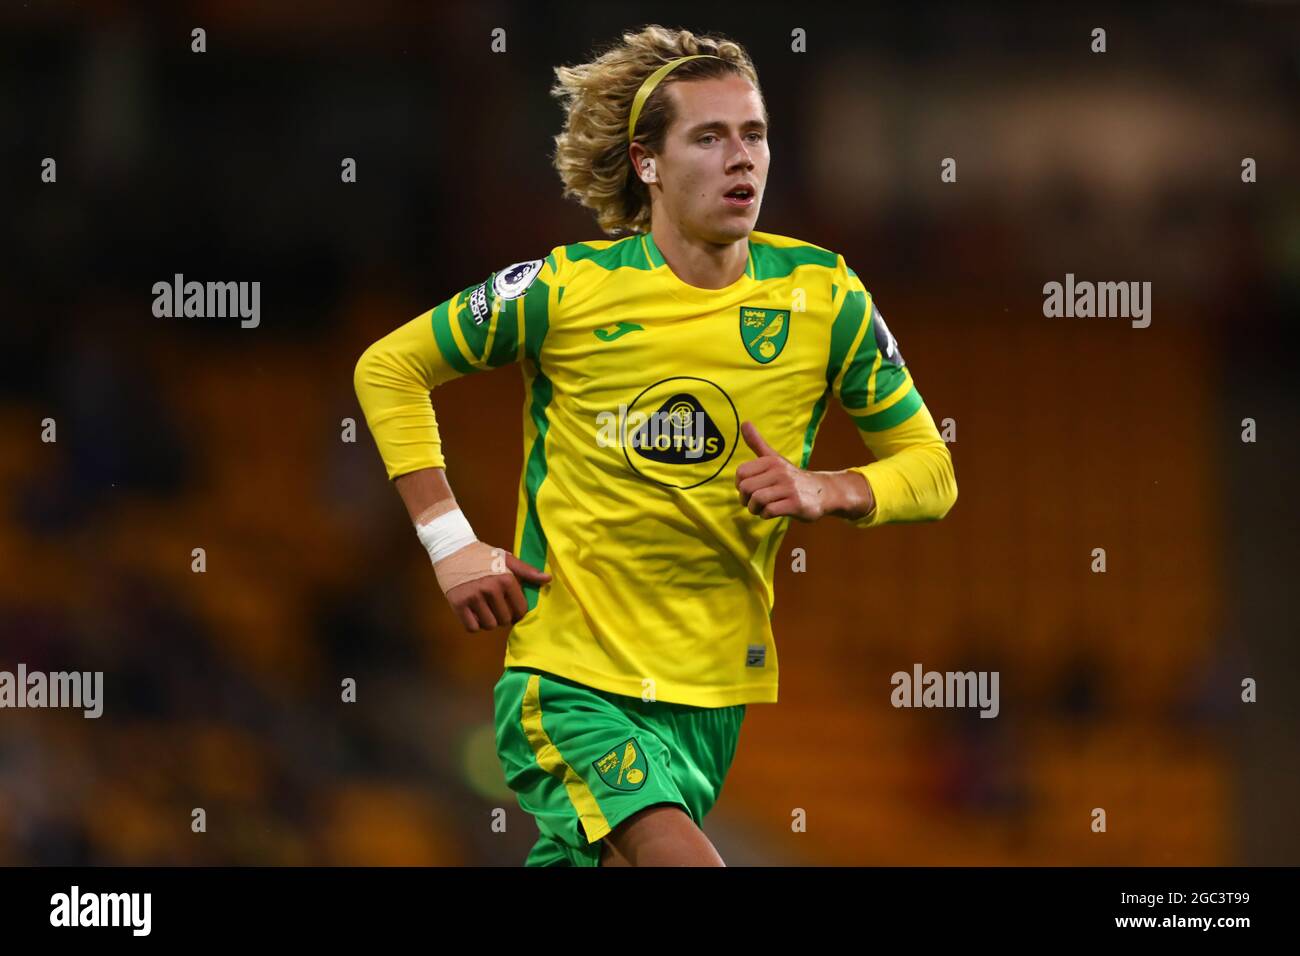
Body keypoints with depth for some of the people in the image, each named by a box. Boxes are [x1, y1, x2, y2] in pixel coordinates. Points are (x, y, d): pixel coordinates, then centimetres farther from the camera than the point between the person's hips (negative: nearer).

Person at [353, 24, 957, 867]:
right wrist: (450, 543, -5)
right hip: (570, 676, -4)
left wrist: (826, 492, -15)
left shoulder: (823, 295, -1)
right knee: (683, 859, -28)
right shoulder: (567, 290, -9)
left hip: (713, 688, 4)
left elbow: (930, 467, 6)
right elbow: (389, 369, 4)